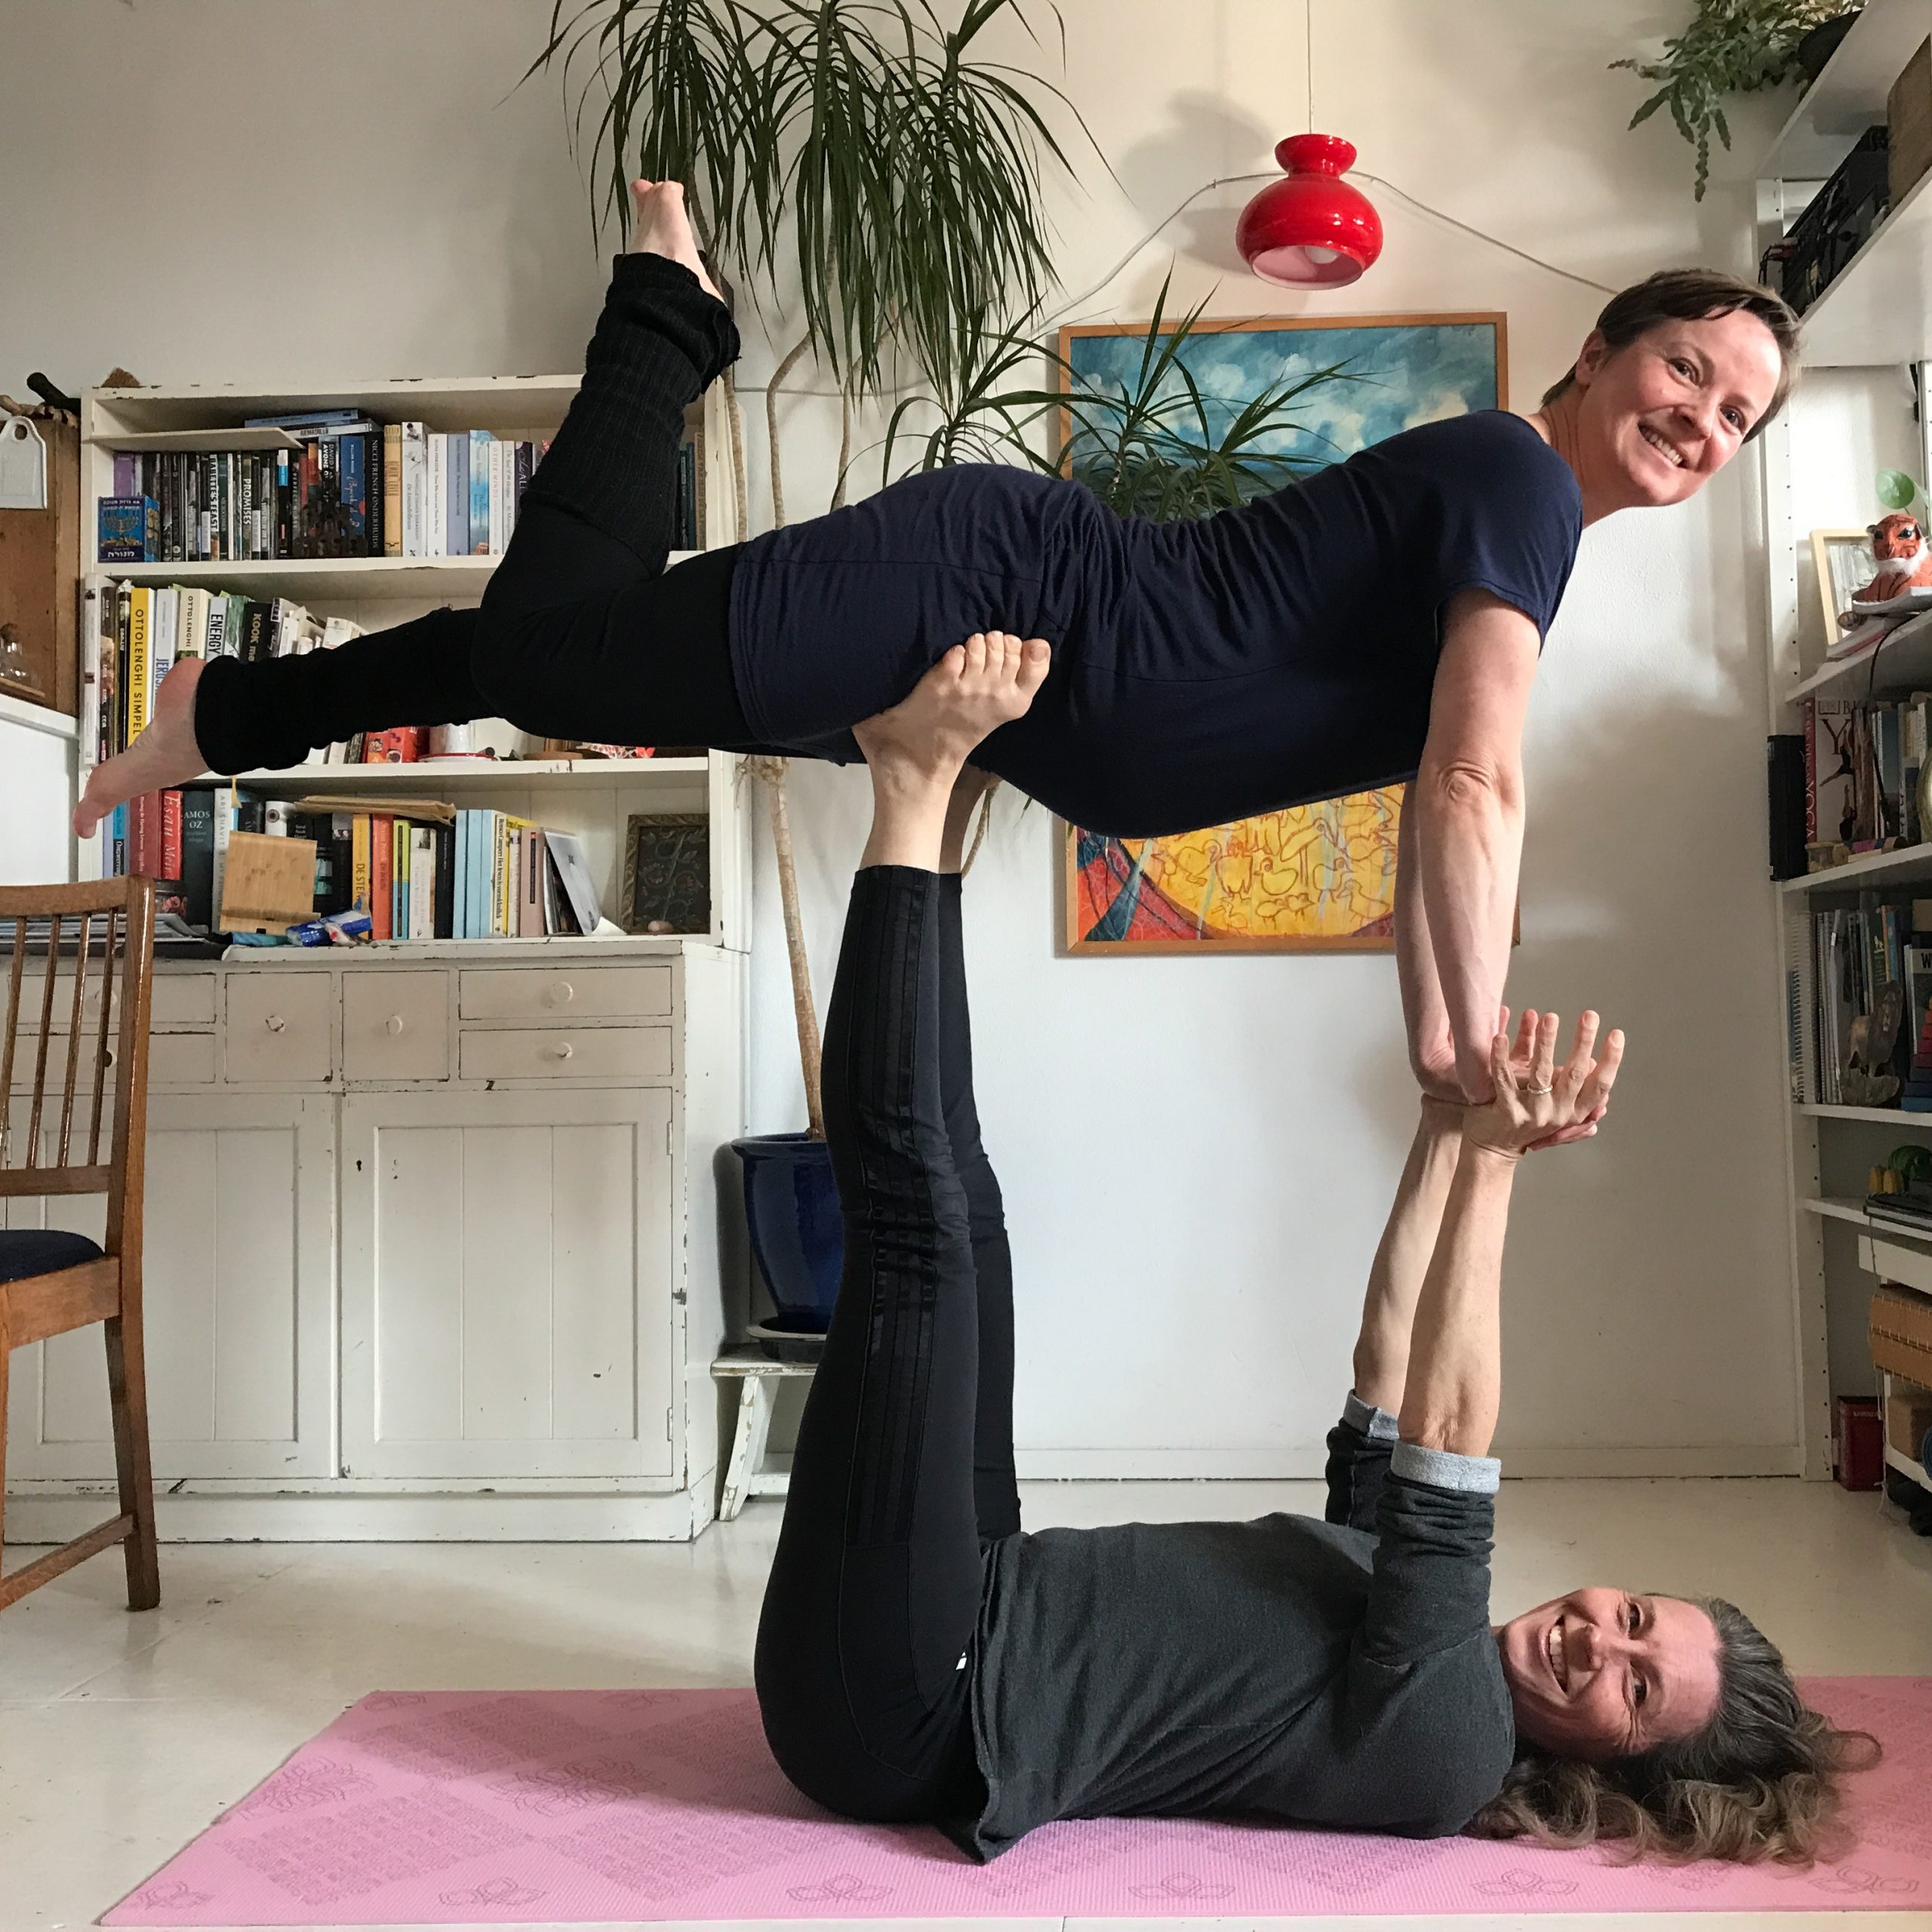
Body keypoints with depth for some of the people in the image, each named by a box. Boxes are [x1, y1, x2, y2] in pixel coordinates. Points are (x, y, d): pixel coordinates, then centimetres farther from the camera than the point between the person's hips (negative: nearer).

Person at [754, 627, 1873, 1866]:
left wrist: (1491, 1167, -24)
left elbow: (1447, 1432, -24)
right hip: (972, 1628, 8)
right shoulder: (1390, 1589, 11)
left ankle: (922, 784, -9)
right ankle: (939, 805, 0)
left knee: (918, 1217, -22)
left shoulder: (1447, 1742, -13)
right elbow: (1388, 1373, 16)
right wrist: (1450, 1135, 9)